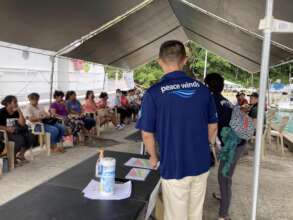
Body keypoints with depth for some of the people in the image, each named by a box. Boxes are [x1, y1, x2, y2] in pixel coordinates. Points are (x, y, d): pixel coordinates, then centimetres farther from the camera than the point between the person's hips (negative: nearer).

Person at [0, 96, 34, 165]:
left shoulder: (16, 112, 2)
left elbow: (22, 123, -7)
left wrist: (19, 111, -12)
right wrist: (7, 129, -24)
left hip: (15, 132, 6)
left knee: (30, 137, -16)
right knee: (20, 139, -32)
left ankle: (20, 155, 4)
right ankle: (13, 158, -9)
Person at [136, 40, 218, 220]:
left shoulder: (153, 93, -15)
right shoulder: (202, 89, -3)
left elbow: (147, 134, -9)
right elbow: (213, 127, 5)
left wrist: (154, 157, 9)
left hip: (174, 167, -4)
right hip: (201, 164, 4)